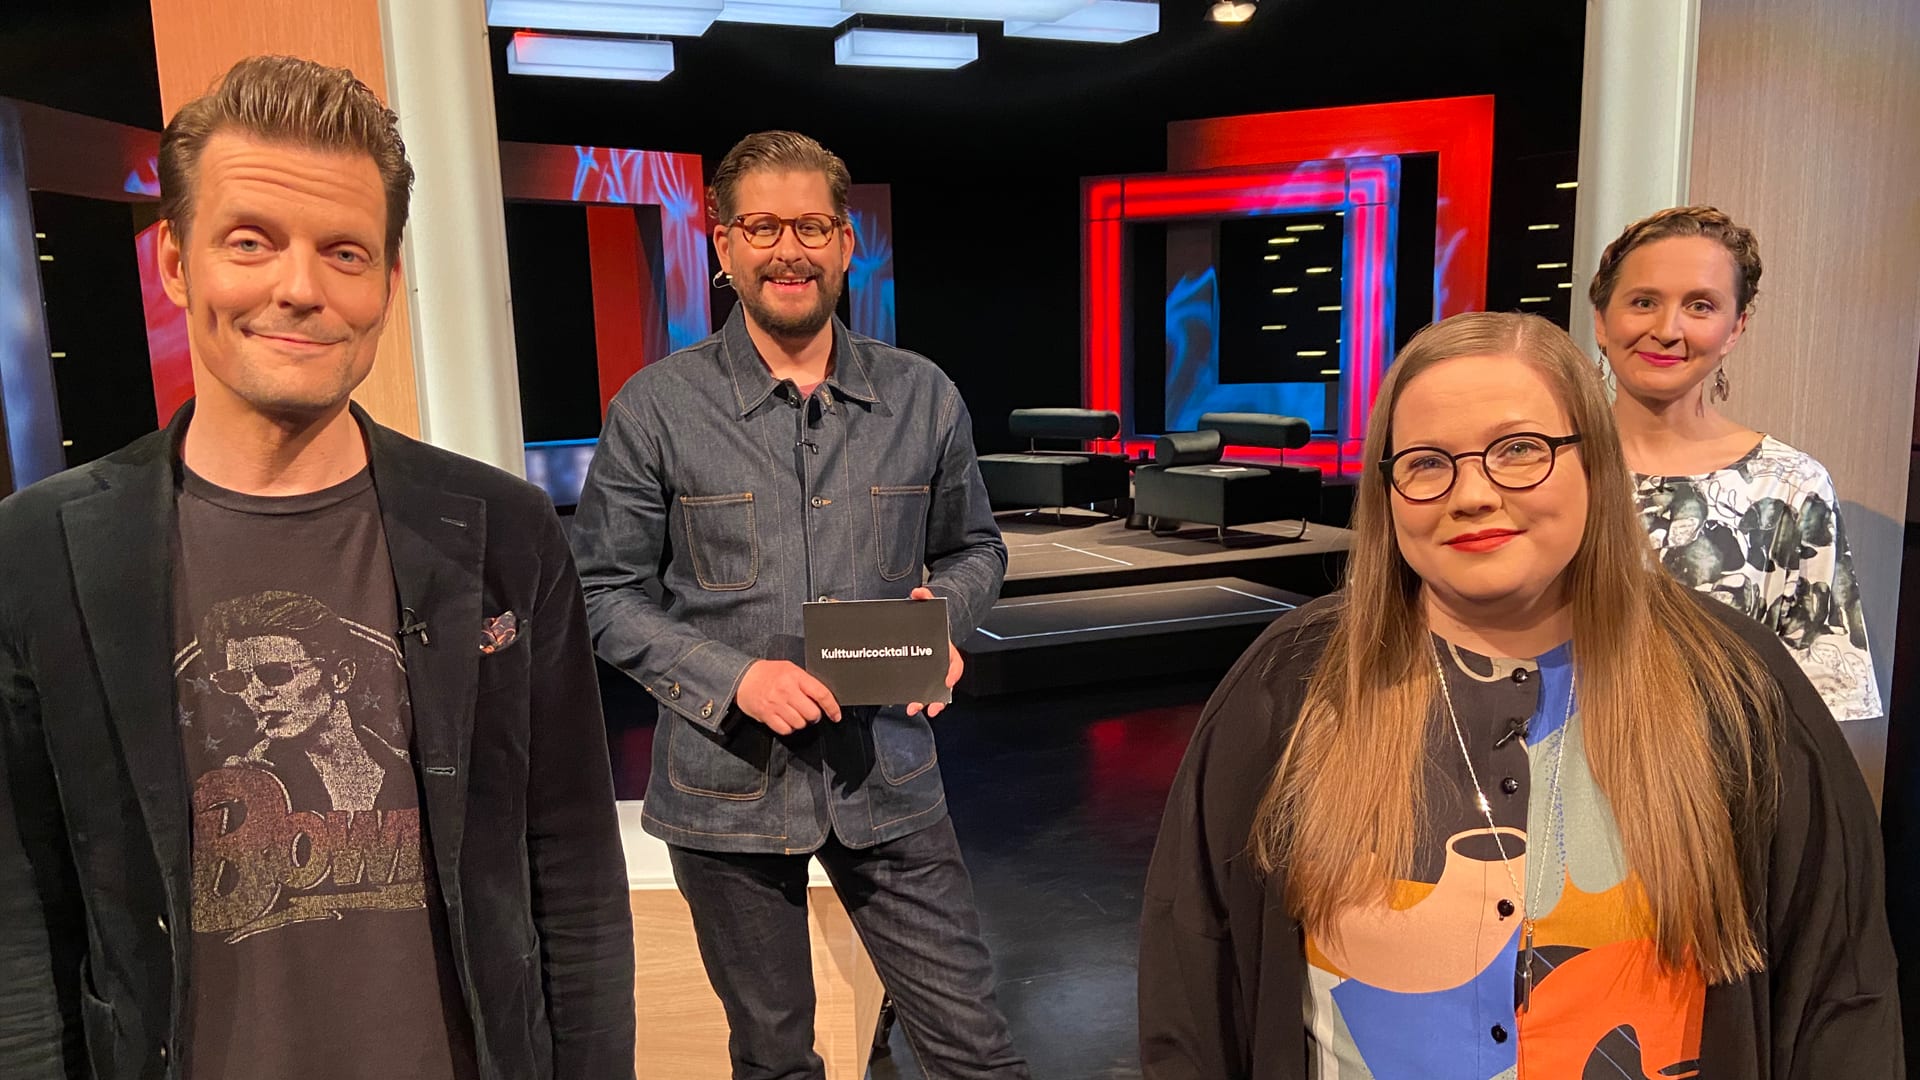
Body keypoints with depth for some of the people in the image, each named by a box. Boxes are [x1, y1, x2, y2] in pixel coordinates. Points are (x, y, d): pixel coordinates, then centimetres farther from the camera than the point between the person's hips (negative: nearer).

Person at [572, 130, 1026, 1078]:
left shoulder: (923, 397, 1)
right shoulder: (655, 407, -6)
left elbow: (974, 547, 12)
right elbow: (606, 592, -3)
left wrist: (944, 610, -10)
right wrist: (733, 679, -17)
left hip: (888, 778, 1)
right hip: (727, 782, -1)